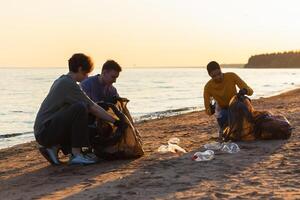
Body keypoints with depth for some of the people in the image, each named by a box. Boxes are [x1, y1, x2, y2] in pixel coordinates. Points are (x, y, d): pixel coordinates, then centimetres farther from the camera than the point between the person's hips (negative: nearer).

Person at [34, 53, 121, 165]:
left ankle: (54, 147, 10)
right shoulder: (68, 84, -14)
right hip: (45, 132, -10)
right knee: (80, 108, -24)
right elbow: (93, 109, -16)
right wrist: (115, 121, -9)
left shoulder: (62, 81, 16)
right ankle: (76, 155, -20)